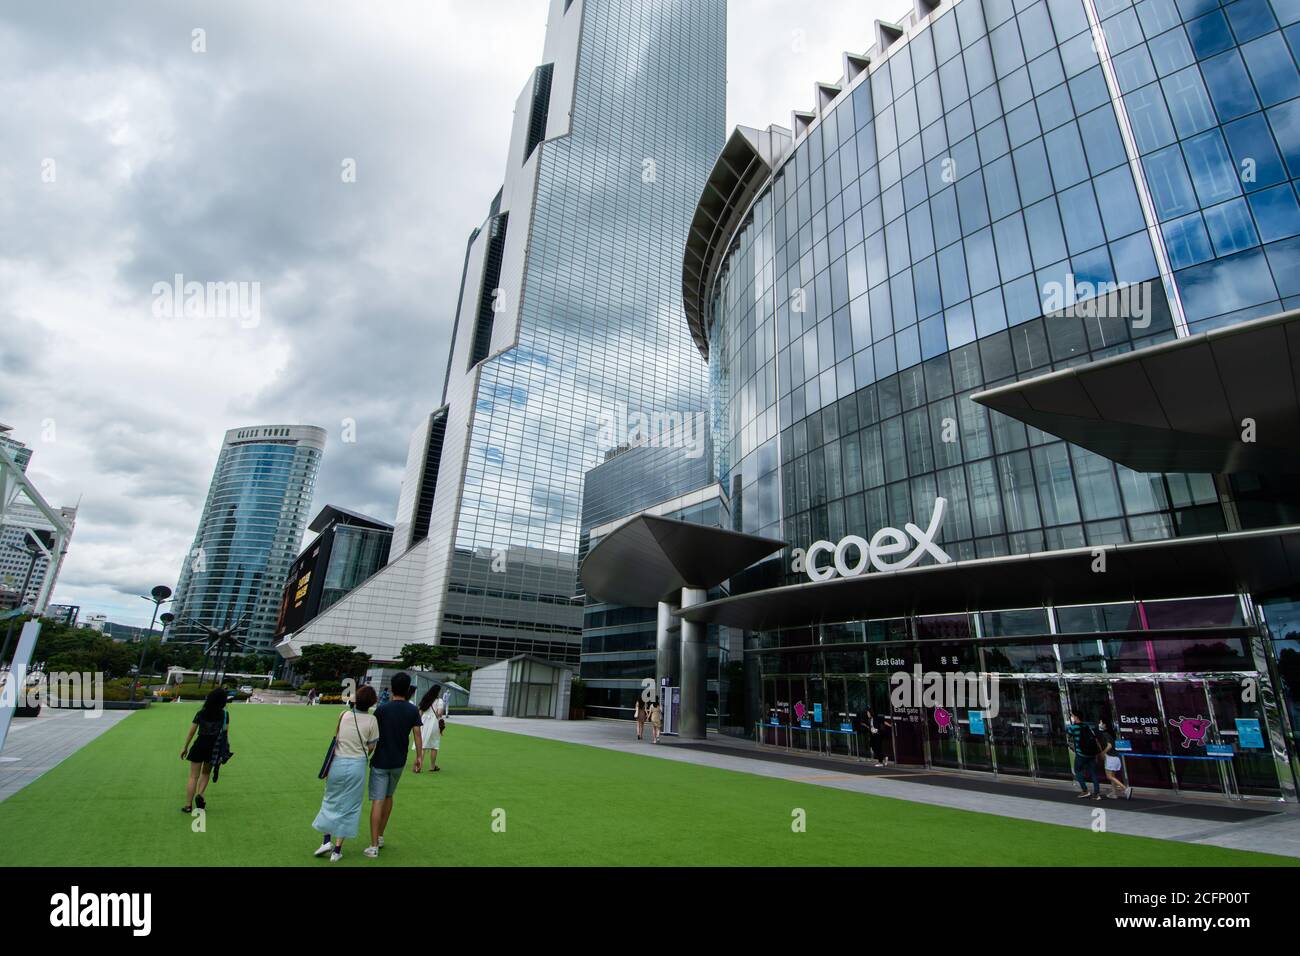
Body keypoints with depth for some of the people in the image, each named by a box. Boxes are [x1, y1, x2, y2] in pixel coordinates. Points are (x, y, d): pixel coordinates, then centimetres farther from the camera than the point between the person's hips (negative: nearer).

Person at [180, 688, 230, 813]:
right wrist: (226, 748, 2)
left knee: (193, 776, 8)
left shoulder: (201, 713, -4)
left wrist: (185, 747, 11)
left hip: (200, 745, 0)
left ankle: (188, 805, 9)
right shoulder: (224, 714, -6)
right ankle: (200, 794, 3)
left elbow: (191, 732, -1)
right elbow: (226, 732, -7)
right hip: (214, 747, 0)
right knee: (206, 773, 22)